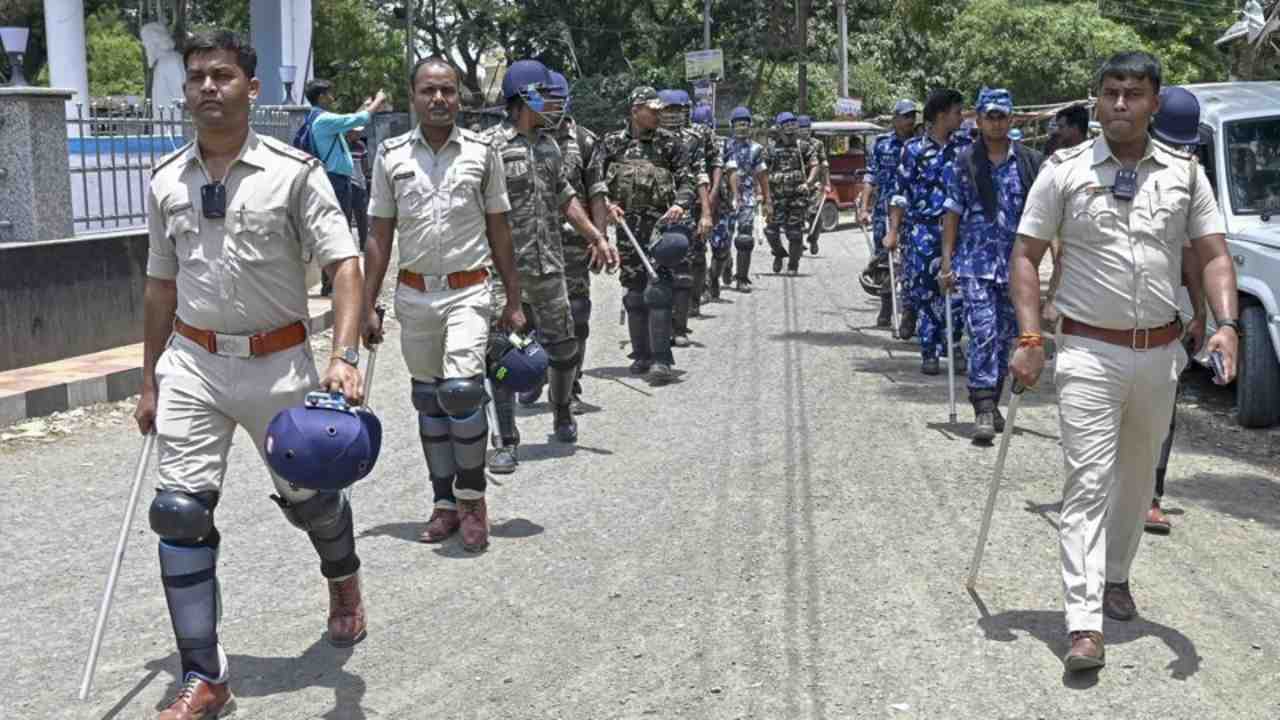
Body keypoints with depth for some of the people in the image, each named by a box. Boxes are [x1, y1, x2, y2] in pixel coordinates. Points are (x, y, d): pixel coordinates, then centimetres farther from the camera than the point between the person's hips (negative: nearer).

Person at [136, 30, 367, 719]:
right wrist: (149, 383, 14)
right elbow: (162, 284, 14)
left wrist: (344, 358, -26)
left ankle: (344, 583, 47)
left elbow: (344, 262, -12)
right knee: (181, 512, -6)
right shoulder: (166, 181, 5)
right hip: (192, 362, 3)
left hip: (277, 363, -3)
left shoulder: (293, 171, -7)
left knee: (308, 495, 11)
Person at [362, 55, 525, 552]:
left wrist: (513, 301, 4)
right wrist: (368, 306, 3)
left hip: (468, 291, -3)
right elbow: (380, 235, 7)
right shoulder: (391, 155, 3)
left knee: (461, 391, -17)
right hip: (414, 294, 3)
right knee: (427, 399, 10)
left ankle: (472, 496, 1)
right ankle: (444, 502, 22)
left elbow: (499, 230, 6)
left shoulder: (482, 152, 1)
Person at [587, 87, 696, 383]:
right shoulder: (612, 142, 10)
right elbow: (594, 176, 0)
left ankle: (661, 360, -15)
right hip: (628, 226, 3)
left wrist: (680, 204, -12)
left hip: (661, 224, -2)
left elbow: (688, 180, 7)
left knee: (657, 292, -13)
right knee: (634, 295, 8)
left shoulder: (668, 141, 7)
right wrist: (606, 204, -17)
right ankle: (641, 355, 19)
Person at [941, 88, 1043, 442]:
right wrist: (947, 260, -1)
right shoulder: (964, 162, 3)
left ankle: (992, 403, 25)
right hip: (975, 261, -2)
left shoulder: (1029, 162, 5)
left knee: (1005, 336, 10)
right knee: (983, 333, -12)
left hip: (1014, 263, 2)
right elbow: (952, 212, 4)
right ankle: (983, 411, -13)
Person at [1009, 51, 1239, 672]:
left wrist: (1225, 324, -12)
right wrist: (1029, 339, -11)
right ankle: (1084, 625, -12)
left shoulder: (1185, 173, 6)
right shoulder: (1064, 171, -2)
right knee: (1088, 481, -10)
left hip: (1159, 352, 4)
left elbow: (1214, 255, 5)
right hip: (1089, 350, -3)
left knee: (1137, 475, 17)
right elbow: (1026, 256, -1)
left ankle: (1115, 577, 39)